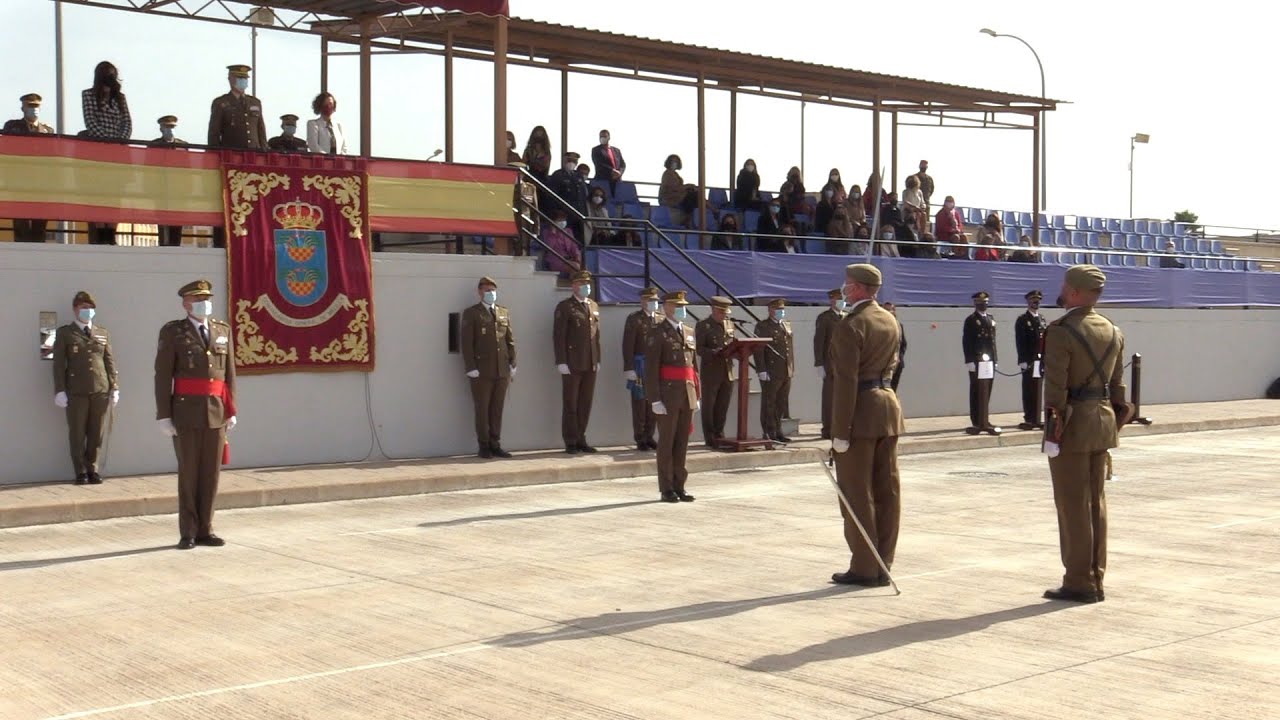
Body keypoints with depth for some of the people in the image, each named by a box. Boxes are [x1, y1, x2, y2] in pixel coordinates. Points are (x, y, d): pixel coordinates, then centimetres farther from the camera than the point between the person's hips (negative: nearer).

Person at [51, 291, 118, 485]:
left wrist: (114, 387, 6)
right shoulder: (64, 333, 7)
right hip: (76, 391, -2)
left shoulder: (103, 333, 16)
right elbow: (59, 364, 1)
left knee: (97, 433, 3)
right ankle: (81, 472, 9)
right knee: (77, 434, 1)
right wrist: (60, 390, -7)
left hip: (100, 390, 2)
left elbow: (110, 362, 13)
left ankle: (92, 469, 14)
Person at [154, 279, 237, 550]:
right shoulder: (173, 332, -2)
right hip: (186, 413, -4)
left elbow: (229, 373, 10)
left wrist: (231, 411, 6)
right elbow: (163, 375, -5)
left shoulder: (223, 330, 10)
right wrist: (164, 415, -10)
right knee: (189, 473, 1)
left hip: (216, 413, 4)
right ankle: (188, 533, 9)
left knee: (211, 474, 6)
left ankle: (205, 530, 14)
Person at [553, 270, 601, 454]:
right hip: (572, 364, -5)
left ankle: (581, 439, 16)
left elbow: (596, 334, 16)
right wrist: (561, 362, -13)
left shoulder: (594, 306, 14)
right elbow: (559, 336, -7)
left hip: (590, 364, 5)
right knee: (570, 404, 1)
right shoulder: (564, 307, -3)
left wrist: (598, 359, 12)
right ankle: (571, 442, 7)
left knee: (586, 403, 8)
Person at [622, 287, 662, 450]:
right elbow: (628, 345, -8)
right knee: (639, 402, 2)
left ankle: (649, 437, 17)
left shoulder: (661, 318, 10)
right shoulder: (634, 319, -4)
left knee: (653, 402, 8)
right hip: (640, 365, -4)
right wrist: (629, 368, -14)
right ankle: (640, 439, 8)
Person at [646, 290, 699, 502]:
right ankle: (666, 489, 5)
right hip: (668, 394, -6)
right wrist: (655, 399, -17)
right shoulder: (658, 334, -6)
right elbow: (651, 369, -11)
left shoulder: (689, 333, 15)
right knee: (667, 442, -1)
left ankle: (679, 487, 15)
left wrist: (697, 395, 14)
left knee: (682, 442, 9)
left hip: (687, 395, 6)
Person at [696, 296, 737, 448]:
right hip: (711, 372, -5)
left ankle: (719, 436, 20)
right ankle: (710, 439, 9)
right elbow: (699, 349, -11)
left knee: (723, 407, 10)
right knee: (709, 407, 3)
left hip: (728, 371, 5)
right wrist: (716, 352, -26)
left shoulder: (729, 324, 15)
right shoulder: (703, 325, -5)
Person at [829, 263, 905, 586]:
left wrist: (840, 430, -18)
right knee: (887, 490, 9)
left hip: (861, 412, -8)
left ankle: (864, 568, 2)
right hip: (889, 404, 8)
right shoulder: (890, 321, 11)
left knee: (856, 493, -1)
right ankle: (883, 565, 15)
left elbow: (846, 381, -19)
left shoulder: (850, 326, -15)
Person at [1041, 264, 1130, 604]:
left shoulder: (1061, 331, -15)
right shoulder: (1113, 332, 9)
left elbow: (1056, 386, -18)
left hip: (1072, 423, -8)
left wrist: (1052, 431, -15)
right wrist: (1113, 420, 17)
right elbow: (1117, 385, 12)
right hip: (1103, 420, 8)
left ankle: (1079, 583, 3)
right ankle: (1096, 581, 18)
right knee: (1097, 502, 12)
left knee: (1073, 505, -1)